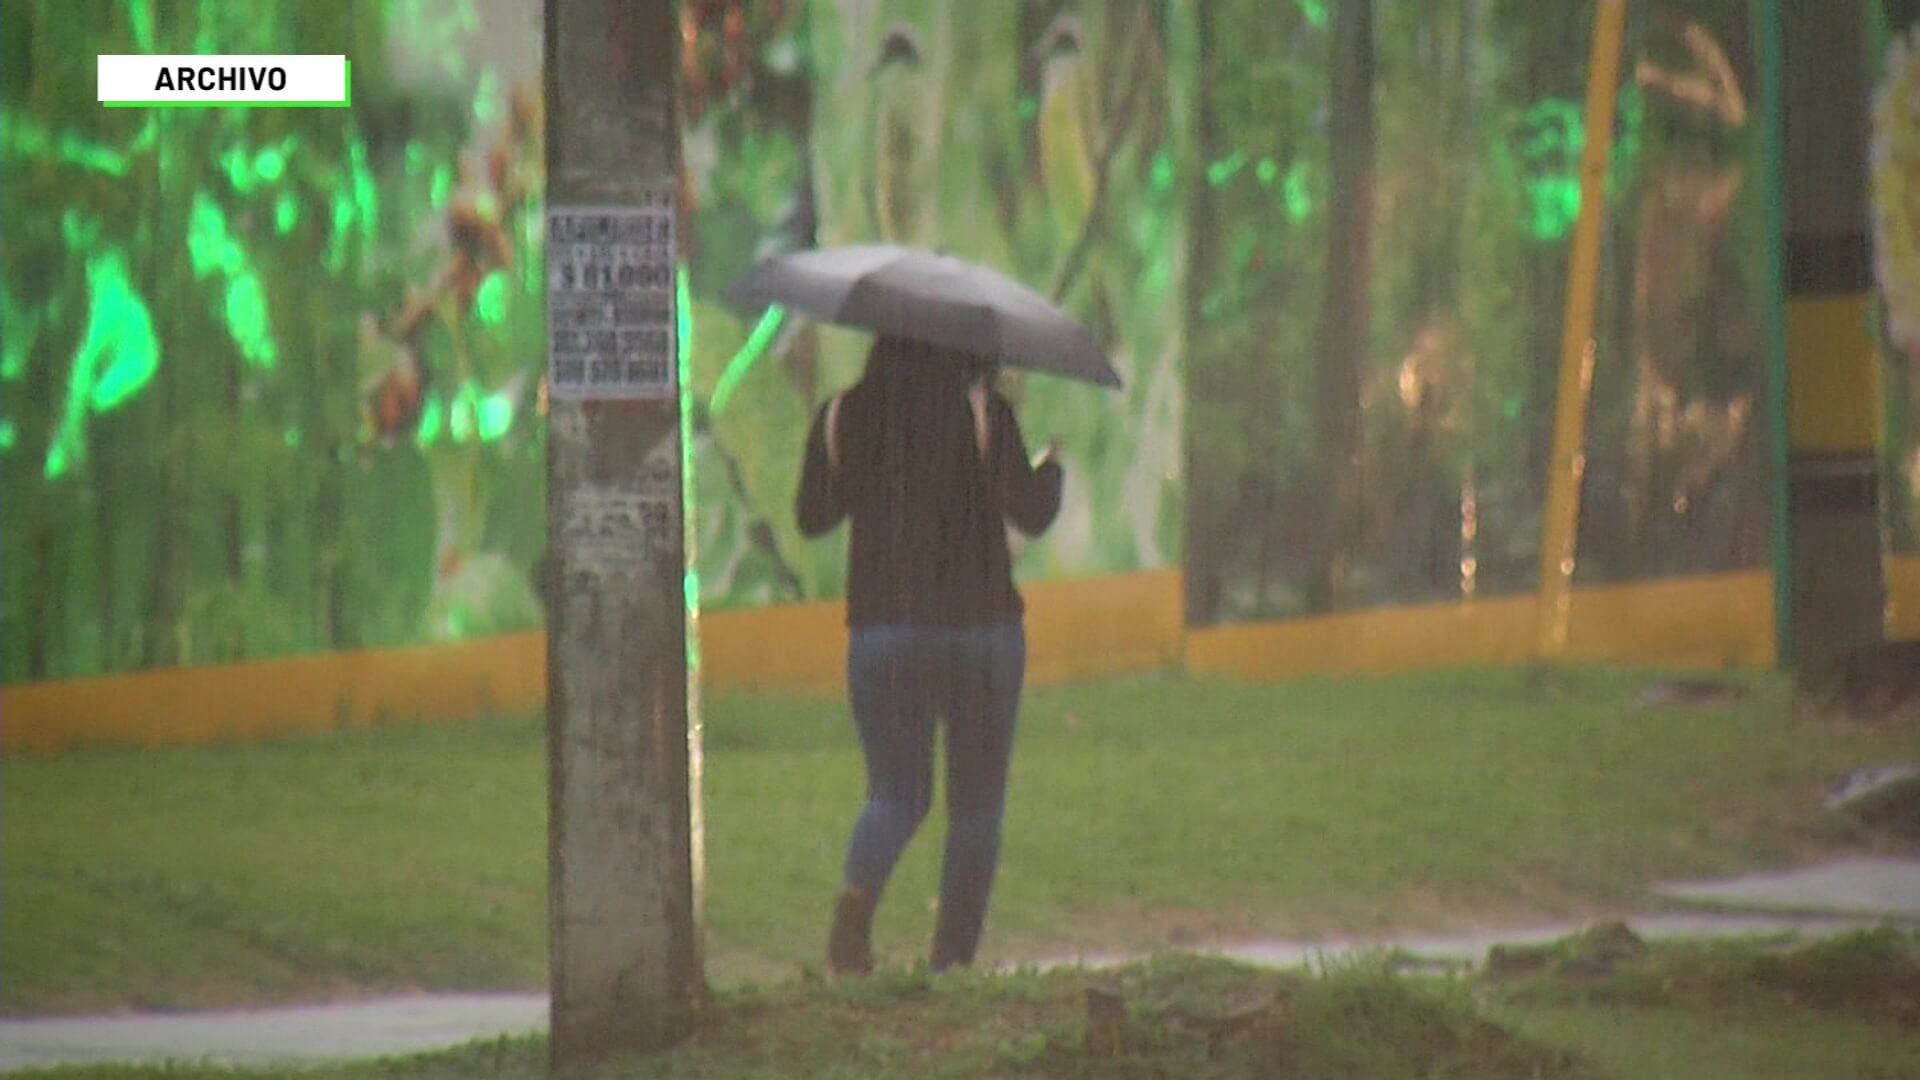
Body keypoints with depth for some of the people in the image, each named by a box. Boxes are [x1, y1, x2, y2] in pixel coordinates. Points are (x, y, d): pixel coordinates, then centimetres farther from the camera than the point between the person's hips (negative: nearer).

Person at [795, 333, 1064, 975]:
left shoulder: (844, 416, 2)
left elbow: (811, 516, 10)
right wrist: (1051, 466, 11)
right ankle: (953, 957, 3)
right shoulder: (983, 413, -6)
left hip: (880, 628, 2)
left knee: (895, 793, 8)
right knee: (976, 803, 9)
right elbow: (1030, 515, -9)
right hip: (980, 629, -2)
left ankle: (859, 892, -24)